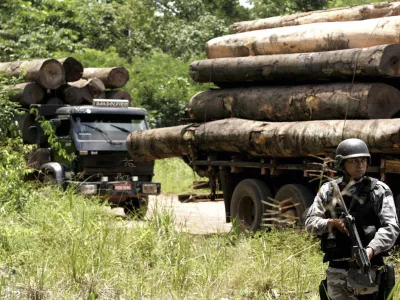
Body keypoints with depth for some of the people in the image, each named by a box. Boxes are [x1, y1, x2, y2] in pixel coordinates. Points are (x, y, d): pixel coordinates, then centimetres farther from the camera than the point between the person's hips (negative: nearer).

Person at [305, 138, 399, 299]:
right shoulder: (328, 190, 10)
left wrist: (371, 249, -24)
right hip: (336, 271, 3)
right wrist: (332, 223, -13)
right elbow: (310, 223, 7)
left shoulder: (379, 190, 1)